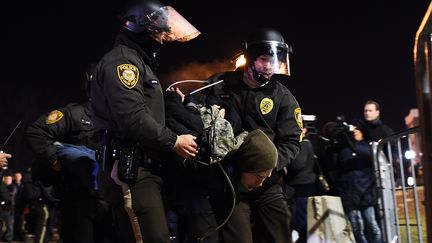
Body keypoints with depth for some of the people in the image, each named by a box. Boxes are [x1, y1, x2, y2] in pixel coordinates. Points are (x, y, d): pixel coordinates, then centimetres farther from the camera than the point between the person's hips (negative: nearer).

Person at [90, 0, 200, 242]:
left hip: (150, 166, 11)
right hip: (133, 168, -11)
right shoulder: (121, 59, -8)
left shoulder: (143, 63, 26)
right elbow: (133, 118, -21)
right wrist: (173, 141, -12)